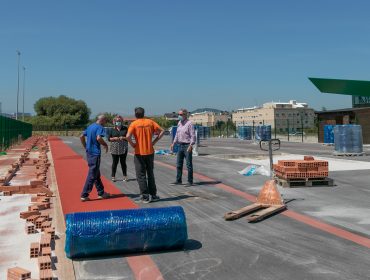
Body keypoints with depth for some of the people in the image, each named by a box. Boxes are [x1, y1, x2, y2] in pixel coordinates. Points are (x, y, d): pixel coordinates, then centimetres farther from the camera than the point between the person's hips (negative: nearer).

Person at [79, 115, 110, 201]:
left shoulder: (90, 126, 14)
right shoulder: (100, 127, -12)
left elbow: (81, 136, 17)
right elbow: (98, 138, -28)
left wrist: (86, 147, 21)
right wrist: (105, 145, -11)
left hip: (89, 152, 9)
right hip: (95, 153, -9)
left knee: (96, 174, 16)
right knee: (92, 175, -3)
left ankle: (101, 193, 24)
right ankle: (84, 195, -1)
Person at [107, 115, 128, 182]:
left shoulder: (125, 128, 5)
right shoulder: (112, 130, 5)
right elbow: (108, 138, 4)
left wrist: (123, 138, -14)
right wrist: (114, 138, -14)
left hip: (123, 149, 0)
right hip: (114, 149, 0)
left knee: (123, 162, 4)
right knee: (115, 162, 3)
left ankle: (125, 176, 13)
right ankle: (113, 176, 11)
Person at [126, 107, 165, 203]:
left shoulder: (134, 124, -7)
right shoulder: (150, 122, 3)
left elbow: (128, 136, -22)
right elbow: (162, 131, 0)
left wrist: (132, 144, -7)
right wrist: (154, 141, 2)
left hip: (139, 153, -3)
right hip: (150, 152, 4)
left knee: (141, 175, 5)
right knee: (150, 174, 16)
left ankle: (145, 197, 5)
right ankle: (153, 195, 21)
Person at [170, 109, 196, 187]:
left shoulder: (189, 123, -11)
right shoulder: (179, 123, 12)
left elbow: (193, 135, -15)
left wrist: (191, 145, -23)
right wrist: (173, 143, 15)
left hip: (187, 146, -8)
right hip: (180, 145, 8)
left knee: (189, 165, -1)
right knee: (179, 164, 11)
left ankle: (190, 181, 6)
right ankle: (178, 180, 20)